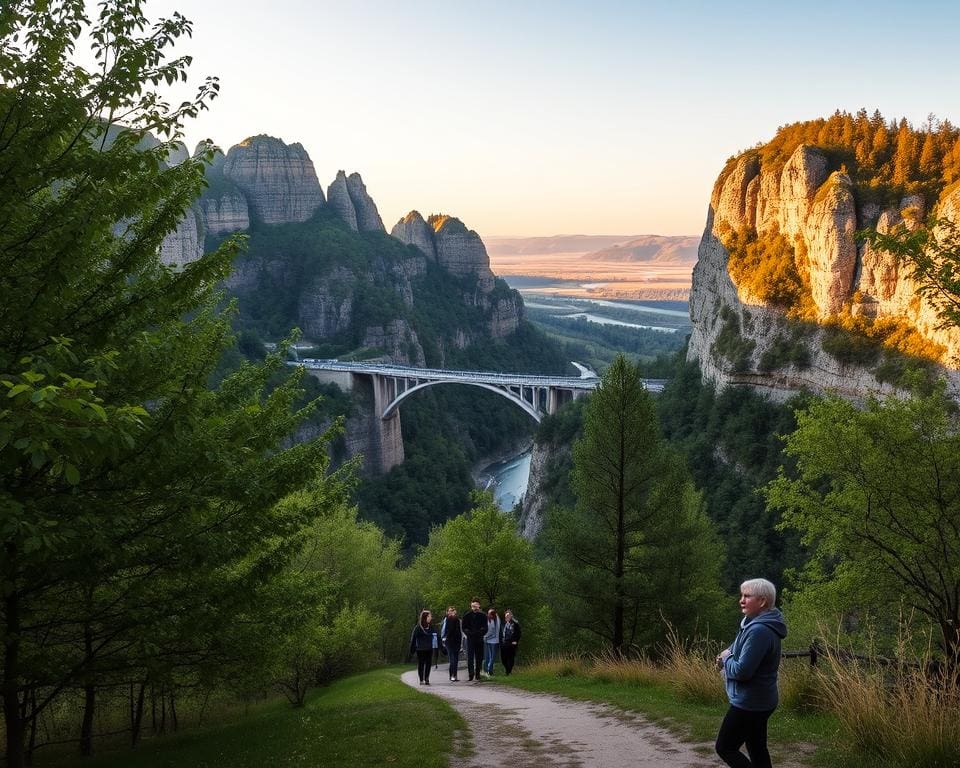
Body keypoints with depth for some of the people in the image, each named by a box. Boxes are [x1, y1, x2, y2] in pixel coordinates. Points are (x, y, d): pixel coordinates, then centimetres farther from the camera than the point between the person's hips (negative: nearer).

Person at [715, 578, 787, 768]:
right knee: (757, 749, 15)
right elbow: (744, 653, 21)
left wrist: (726, 658, -8)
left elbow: (742, 671, -27)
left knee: (725, 747, 1)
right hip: (758, 701, 10)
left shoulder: (759, 631, -25)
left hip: (749, 703, -10)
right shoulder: (757, 624, 8)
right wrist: (728, 655, 1)